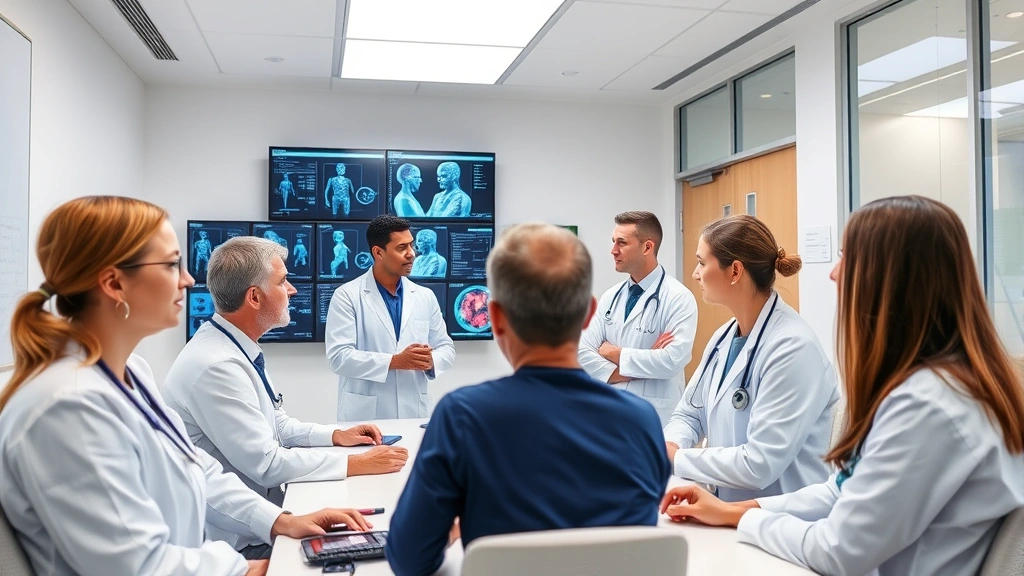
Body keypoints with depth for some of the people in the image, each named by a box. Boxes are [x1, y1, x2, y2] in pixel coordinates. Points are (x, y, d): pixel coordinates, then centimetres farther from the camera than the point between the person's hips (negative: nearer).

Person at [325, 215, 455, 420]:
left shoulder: (426, 297, 8)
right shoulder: (347, 296, -5)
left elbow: (445, 347, 11)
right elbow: (338, 356, -13)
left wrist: (431, 360, -12)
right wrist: (394, 361, -21)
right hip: (364, 414, -3)